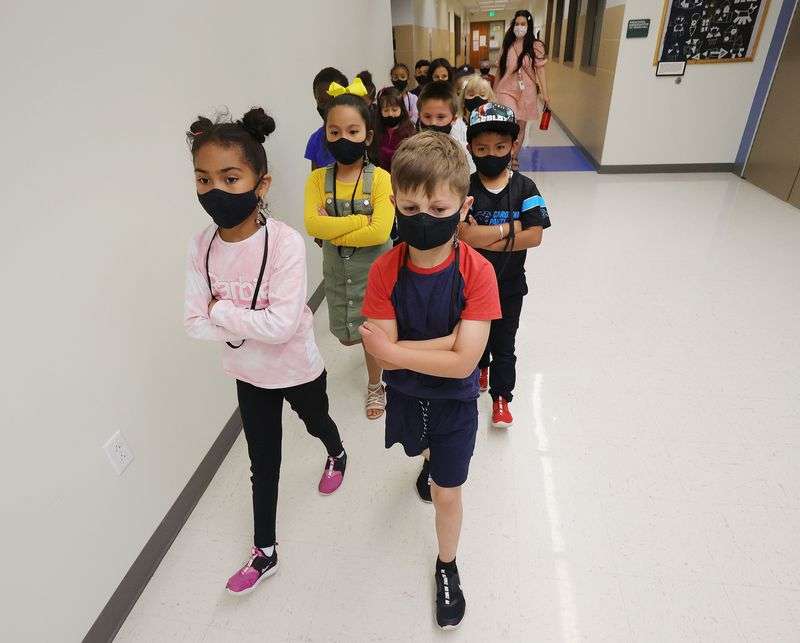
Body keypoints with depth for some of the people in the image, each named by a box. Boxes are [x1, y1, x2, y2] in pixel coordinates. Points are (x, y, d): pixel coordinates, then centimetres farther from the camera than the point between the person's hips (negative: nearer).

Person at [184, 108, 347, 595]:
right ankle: (265, 554, 38)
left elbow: (281, 325, -33)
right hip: (249, 372, 4)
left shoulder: (285, 242, -27)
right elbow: (195, 324, -12)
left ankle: (337, 455, 66)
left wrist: (221, 311, -23)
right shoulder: (203, 245, -12)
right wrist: (250, 326, -25)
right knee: (263, 463, 18)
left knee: (316, 422, 28)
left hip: (298, 368, -3)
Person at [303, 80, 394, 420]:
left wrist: (333, 230, -20)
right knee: (347, 337, 17)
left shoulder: (380, 178, -15)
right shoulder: (318, 179, -6)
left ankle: (375, 385, 38)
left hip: (374, 270, -3)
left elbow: (379, 232, -26)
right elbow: (313, 225, -20)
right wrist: (362, 219, -24)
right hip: (337, 272, 4)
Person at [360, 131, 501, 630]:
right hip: (405, 394, 3)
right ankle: (430, 462, 72)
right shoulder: (385, 270, -20)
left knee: (447, 493, 11)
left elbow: (463, 363, -30)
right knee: (420, 448, 34)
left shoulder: (477, 272, -26)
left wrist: (394, 349, -27)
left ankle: (447, 565, 41)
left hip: (454, 401, -3)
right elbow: (384, 355, -25)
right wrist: (451, 337, -29)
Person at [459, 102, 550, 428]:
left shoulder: (524, 187, -9)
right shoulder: (465, 187, -11)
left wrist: (484, 237, -22)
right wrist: (509, 227, -21)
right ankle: (481, 367, 52)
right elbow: (464, 235, -24)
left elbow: (534, 236, -18)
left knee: (504, 344, 10)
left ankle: (501, 398, 26)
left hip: (509, 283, 0)